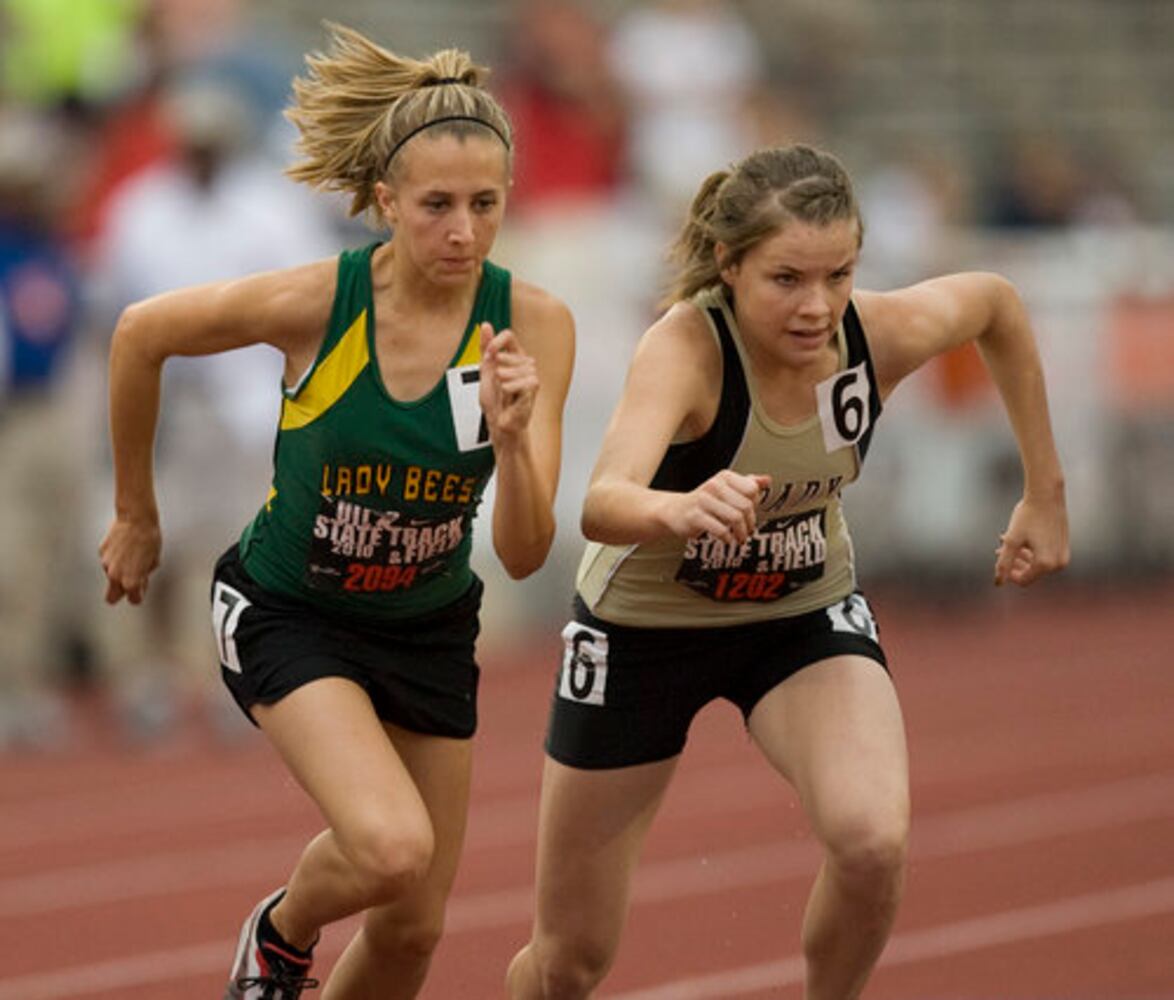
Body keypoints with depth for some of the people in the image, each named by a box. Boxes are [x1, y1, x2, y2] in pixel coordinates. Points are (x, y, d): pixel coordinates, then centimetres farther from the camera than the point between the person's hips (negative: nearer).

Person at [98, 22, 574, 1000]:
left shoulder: (533, 324, -18)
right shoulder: (314, 302, -24)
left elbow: (524, 553, -18)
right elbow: (141, 333, -5)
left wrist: (512, 440, -38)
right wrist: (136, 515, 5)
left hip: (428, 625, 4)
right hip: (288, 611, -4)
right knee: (392, 847, -27)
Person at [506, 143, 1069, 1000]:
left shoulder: (885, 335, -23)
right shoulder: (686, 348, -34)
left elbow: (996, 301, 2)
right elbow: (601, 507, -52)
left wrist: (1045, 494, 4)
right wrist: (679, 512, -74)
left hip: (807, 617, 2)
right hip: (643, 628, -2)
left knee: (874, 841, -29)